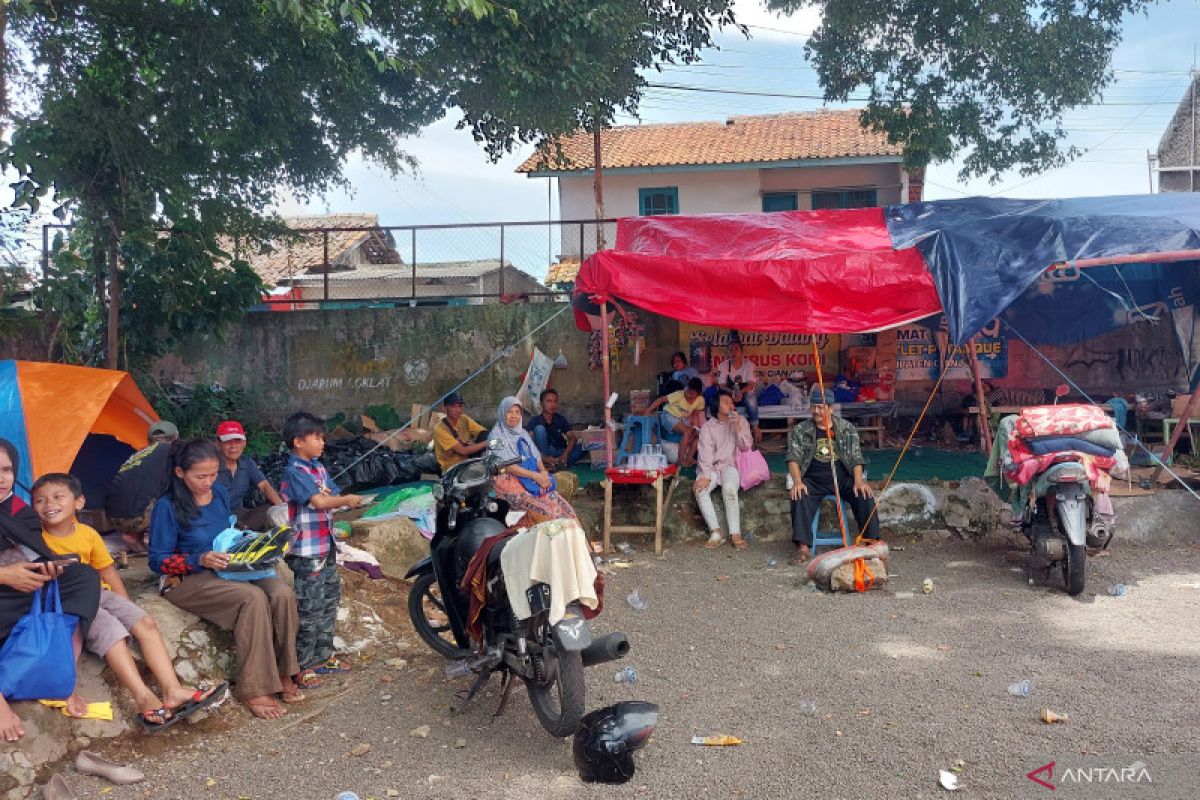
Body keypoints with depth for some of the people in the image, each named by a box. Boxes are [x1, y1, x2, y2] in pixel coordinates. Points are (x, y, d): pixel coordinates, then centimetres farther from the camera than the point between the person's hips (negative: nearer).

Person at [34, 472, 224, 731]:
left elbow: (109, 572, 12)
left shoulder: (88, 534, 7)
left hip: (98, 594, 5)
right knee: (111, 630, -28)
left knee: (146, 623, -14)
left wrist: (128, 611, 7)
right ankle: (145, 699, -33)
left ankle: (172, 689, -23)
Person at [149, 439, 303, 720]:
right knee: (253, 598, -32)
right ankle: (254, 691, -25)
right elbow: (158, 560, -10)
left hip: (226, 569, 6)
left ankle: (283, 675, -10)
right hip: (188, 581, -6)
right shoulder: (167, 507, -12)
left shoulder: (220, 494, 7)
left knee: (282, 593, -22)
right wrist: (200, 560, -24)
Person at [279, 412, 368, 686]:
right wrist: (346, 500, -16)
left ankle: (323, 656, 29)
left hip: (326, 545, 9)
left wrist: (330, 496, -12)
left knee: (330, 601, 17)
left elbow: (333, 497, 8)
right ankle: (302, 666, 8)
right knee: (309, 608, -3)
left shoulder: (318, 467, 12)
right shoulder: (294, 471, -16)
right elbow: (319, 502, -25)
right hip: (306, 551, -9)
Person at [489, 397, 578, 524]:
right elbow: (507, 466, -10)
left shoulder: (523, 433, 21)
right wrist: (535, 476, -16)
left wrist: (543, 473, -6)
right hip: (509, 480, -6)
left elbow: (536, 457, 17)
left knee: (558, 502, -19)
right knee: (542, 510, -29)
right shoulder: (496, 435, 0)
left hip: (531, 478, 6)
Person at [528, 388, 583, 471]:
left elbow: (572, 438, -2)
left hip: (559, 453, 4)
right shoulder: (535, 421, -6)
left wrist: (565, 454, -21)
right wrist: (544, 457, -36)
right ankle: (544, 464, -29)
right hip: (543, 453, -3)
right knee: (539, 428, -25)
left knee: (583, 446, -17)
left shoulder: (560, 419, 6)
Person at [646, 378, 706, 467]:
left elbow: (695, 413, 4)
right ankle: (681, 460, -24)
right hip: (669, 416, -6)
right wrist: (649, 410, -31)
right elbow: (661, 400, -23)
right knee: (687, 431, -28)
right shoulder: (679, 395, -25)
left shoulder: (700, 400, -11)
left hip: (683, 419, 6)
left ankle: (689, 458, -8)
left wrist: (695, 428, -8)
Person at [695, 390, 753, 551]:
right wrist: (706, 475, -18)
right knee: (700, 489, -29)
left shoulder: (740, 422, 12)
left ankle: (735, 534, -30)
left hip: (730, 466, -1)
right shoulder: (708, 426, 10)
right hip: (711, 467, 1)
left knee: (730, 488, -34)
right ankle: (716, 532, -26)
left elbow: (746, 447, 1)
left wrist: (737, 427, -12)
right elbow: (705, 453, -3)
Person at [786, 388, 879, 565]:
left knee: (865, 496, -25)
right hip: (813, 481, -1)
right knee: (799, 498, -30)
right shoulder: (800, 430, 6)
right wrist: (797, 482, -22)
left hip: (842, 478, 1)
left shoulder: (847, 429, 8)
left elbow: (856, 457, 2)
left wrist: (858, 481, -16)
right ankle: (802, 547, -30)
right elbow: (793, 458, -4)